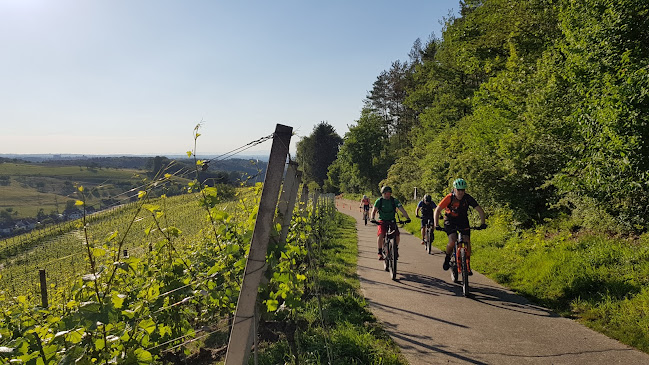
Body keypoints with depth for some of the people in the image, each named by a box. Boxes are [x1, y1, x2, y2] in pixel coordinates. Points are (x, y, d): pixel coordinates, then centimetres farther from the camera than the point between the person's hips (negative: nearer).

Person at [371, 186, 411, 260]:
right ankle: (380, 252, -9)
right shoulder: (379, 201, -7)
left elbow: (402, 209, -13)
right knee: (381, 235, -25)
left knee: (397, 235, -17)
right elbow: (374, 210, -8)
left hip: (392, 221, 1)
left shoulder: (394, 201, -6)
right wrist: (373, 218, -28)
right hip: (382, 221, -1)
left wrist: (407, 218, -29)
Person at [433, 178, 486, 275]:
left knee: (467, 242, -12)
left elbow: (480, 211, -15)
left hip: (463, 221, 2)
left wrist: (482, 223, -29)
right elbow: (437, 210, -19)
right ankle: (447, 259, 4)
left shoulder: (468, 198, -18)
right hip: (450, 221, -2)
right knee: (452, 242, -23)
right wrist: (436, 225, -29)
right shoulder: (449, 198, -23)